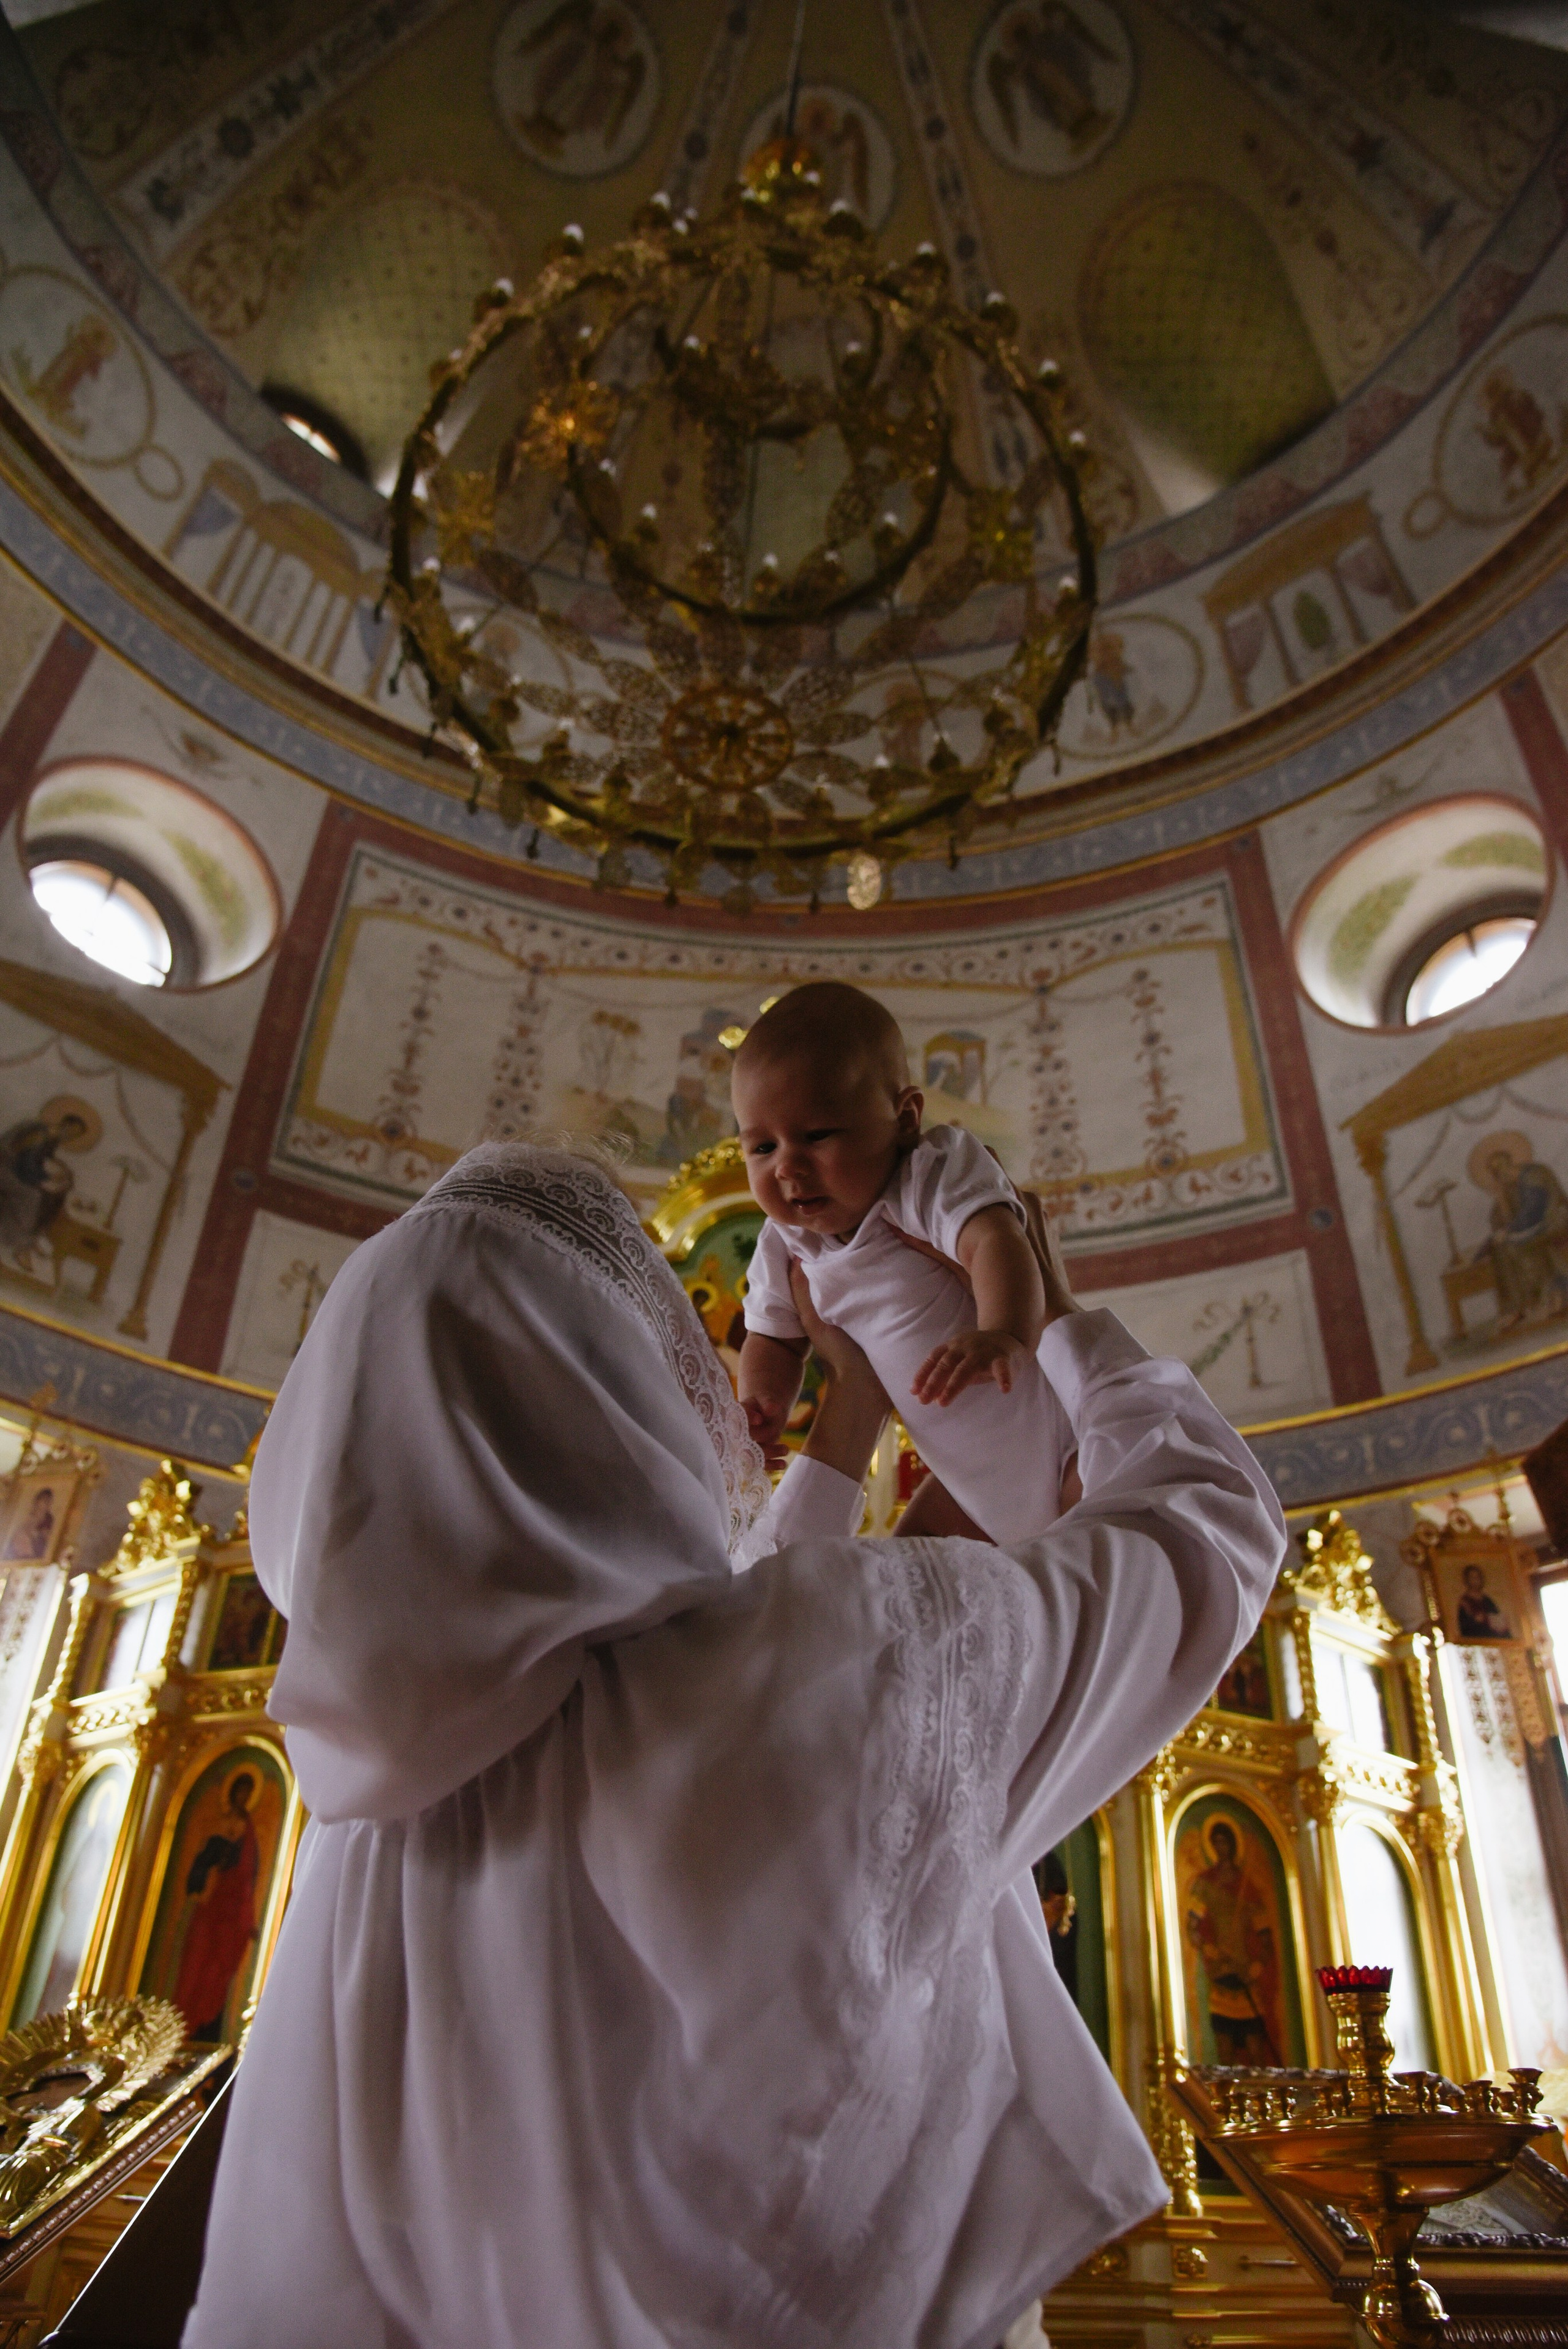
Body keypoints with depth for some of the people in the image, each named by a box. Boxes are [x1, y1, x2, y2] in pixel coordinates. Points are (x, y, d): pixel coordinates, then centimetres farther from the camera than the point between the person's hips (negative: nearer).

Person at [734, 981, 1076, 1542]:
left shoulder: (936, 1174, -23)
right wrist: (762, 1404, -12)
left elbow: (996, 1243, -42)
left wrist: (1005, 1335, -62)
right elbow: (775, 1338, 10)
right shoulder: (786, 1248, -4)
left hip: (1073, 1438, -6)